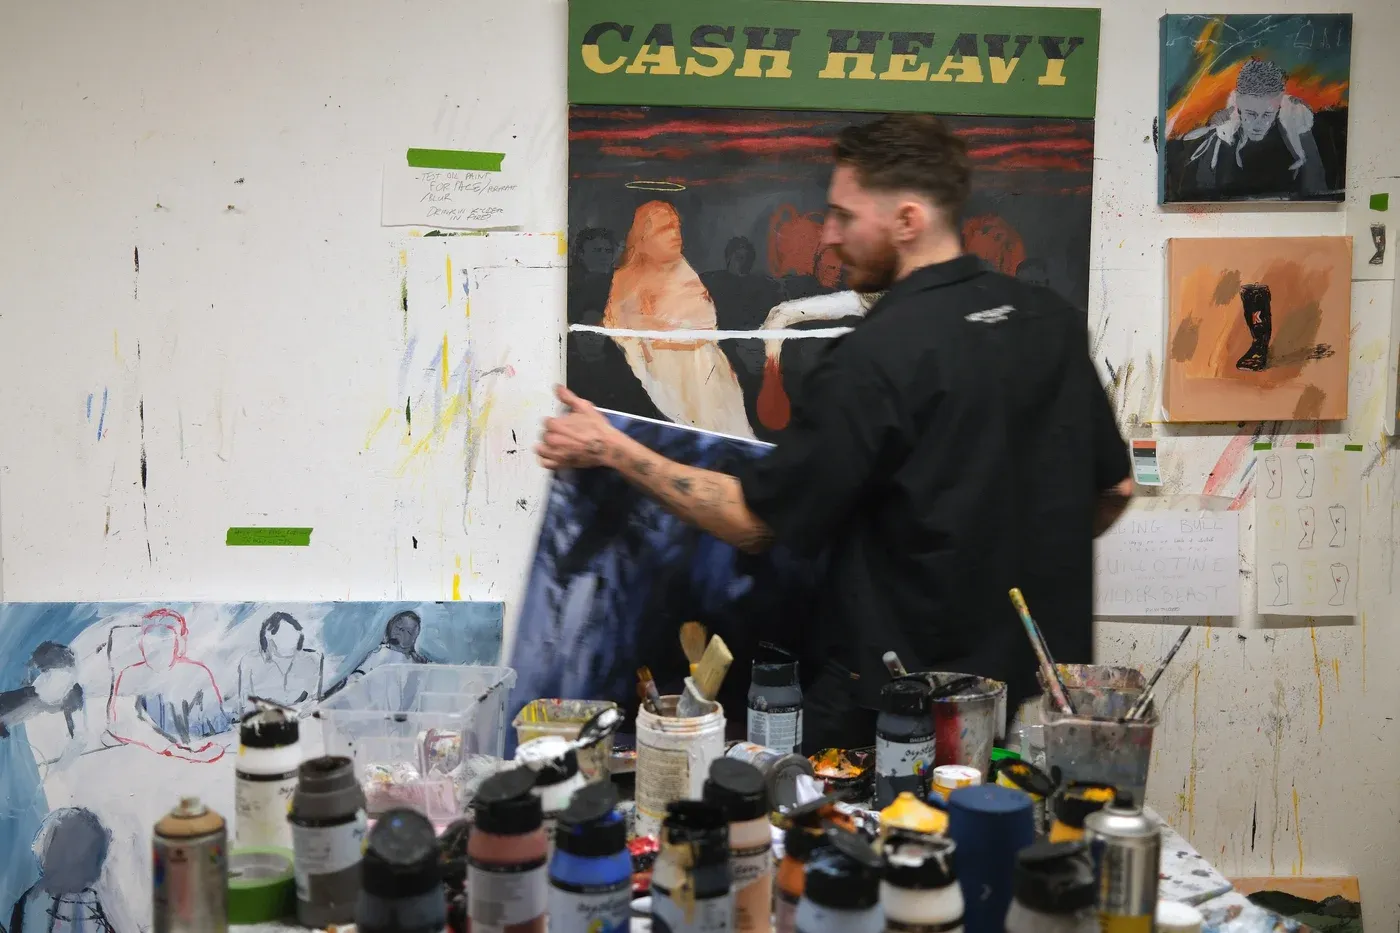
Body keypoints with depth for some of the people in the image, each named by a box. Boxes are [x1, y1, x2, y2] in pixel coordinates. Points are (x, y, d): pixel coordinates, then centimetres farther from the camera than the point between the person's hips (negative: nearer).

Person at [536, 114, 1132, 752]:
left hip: (892, 708, -7)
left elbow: (754, 521, -15)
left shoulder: (875, 359, -20)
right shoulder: (1053, 320, 0)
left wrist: (612, 450, -6)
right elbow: (1114, 490, 9)